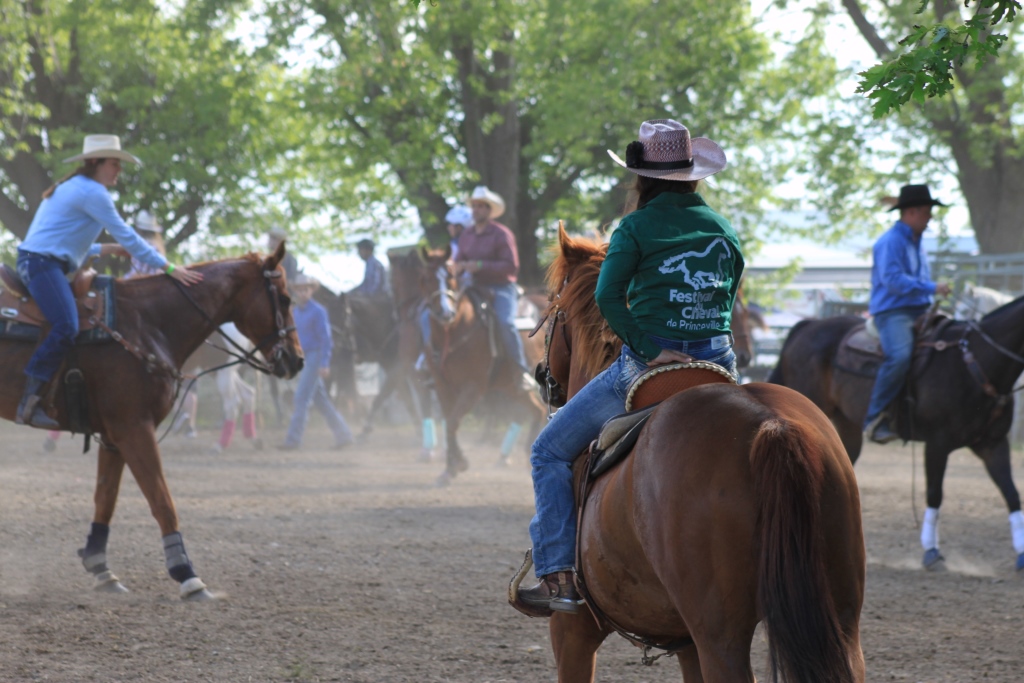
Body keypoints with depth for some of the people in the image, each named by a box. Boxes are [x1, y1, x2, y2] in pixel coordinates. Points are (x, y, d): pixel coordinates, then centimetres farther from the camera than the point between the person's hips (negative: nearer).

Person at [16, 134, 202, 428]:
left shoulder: (74, 189, 24)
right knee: (66, 326, -28)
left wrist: (107, 249, 21)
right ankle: (29, 401, -33)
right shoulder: (92, 192, -8)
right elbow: (127, 236, -10)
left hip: (36, 263, 11)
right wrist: (169, 268, -7)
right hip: (42, 262, -11)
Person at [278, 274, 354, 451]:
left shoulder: (318, 312, -11)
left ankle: (293, 438, -9)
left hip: (315, 358, -8)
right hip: (302, 359, 8)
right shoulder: (295, 312, 11)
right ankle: (343, 434, 16)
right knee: (320, 400, 10)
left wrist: (324, 364, -19)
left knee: (302, 397, -10)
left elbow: (325, 339, -14)